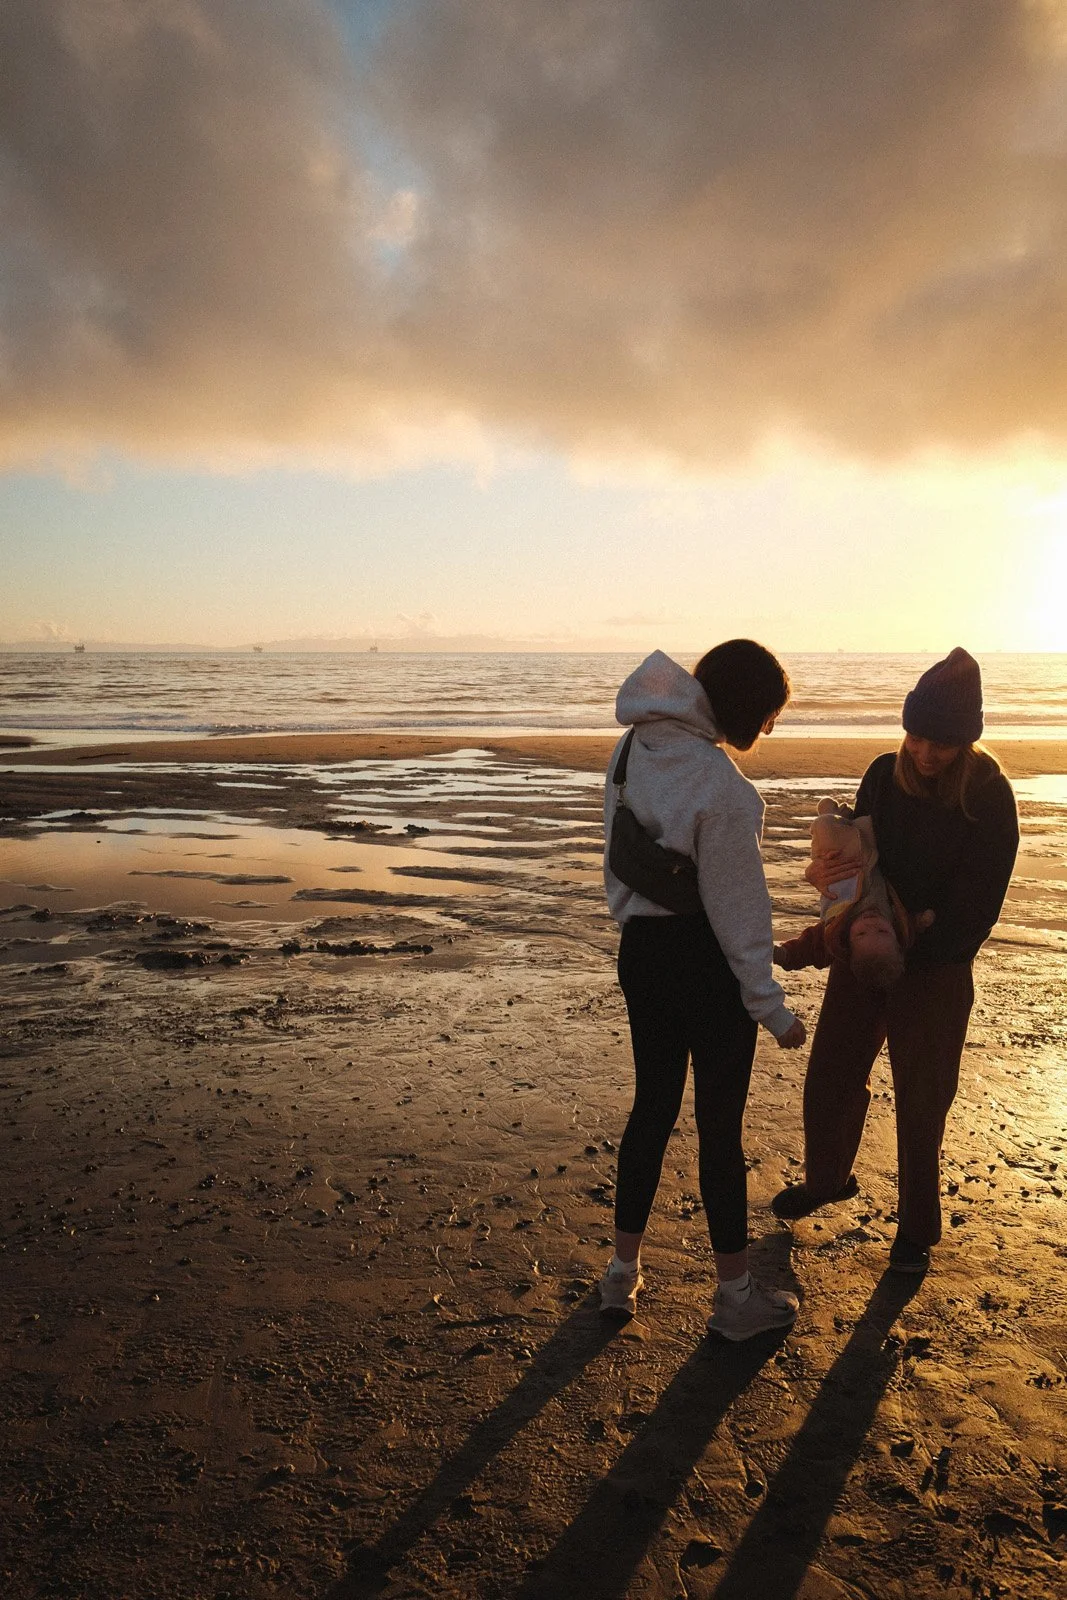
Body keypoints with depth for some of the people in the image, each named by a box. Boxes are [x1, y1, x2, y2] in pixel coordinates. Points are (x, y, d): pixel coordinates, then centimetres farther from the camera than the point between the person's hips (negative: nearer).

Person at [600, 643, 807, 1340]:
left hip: (642, 950, 7)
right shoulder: (719, 781, -24)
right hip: (707, 962, -7)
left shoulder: (634, 747, -1)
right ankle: (736, 1293, 26)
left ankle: (623, 1271, 33)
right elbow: (735, 903, -19)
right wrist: (769, 1004, -9)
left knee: (652, 1107, 20)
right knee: (720, 1125, 8)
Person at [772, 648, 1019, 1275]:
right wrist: (838, 870, -17)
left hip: (934, 970, -4)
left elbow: (975, 905, -15)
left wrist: (906, 947, -22)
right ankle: (827, 1179, 41)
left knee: (921, 1102, 9)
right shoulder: (886, 775, -4)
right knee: (830, 1078, 14)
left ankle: (918, 1227, 30)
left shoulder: (988, 797, -14)